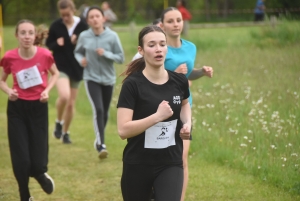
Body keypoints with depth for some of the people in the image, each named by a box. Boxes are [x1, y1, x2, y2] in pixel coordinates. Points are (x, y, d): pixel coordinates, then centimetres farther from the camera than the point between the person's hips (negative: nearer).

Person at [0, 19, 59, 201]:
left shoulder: (44, 55, -13)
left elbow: (55, 73, 8)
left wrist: (47, 90, -8)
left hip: (39, 107, 0)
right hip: (17, 108, 0)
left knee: (38, 160, -2)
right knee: (20, 158, -2)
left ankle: (41, 174, 37)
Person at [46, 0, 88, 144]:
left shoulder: (82, 26, -5)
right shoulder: (56, 26, -5)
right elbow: (48, 44, 6)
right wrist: (56, 44, -15)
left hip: (77, 69, 2)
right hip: (61, 67, -2)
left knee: (71, 104, 9)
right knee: (64, 96, -26)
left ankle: (65, 132, 29)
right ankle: (59, 122, 1)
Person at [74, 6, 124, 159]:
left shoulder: (112, 36, -10)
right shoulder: (84, 36, -6)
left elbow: (121, 58, -5)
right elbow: (77, 52, 12)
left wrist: (105, 54, -21)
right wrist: (80, 59, -10)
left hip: (108, 79, 1)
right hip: (91, 78, -1)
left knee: (105, 112, 13)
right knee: (98, 110, -19)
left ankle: (99, 140, 37)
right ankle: (101, 145, -15)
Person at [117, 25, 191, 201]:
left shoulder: (179, 81, 0)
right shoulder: (132, 84, -13)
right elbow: (123, 130, -22)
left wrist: (187, 123, 6)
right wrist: (158, 116, -27)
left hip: (171, 164, 2)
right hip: (137, 166, -2)